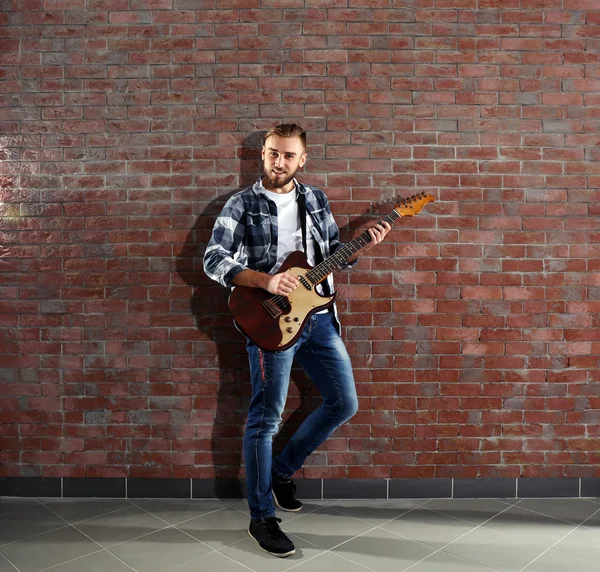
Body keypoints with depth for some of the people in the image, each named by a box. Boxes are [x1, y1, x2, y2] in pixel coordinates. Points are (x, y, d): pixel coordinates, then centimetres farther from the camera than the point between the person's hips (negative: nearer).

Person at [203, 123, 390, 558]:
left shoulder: (316, 199, 11)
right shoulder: (242, 205, -4)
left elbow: (334, 254, 16)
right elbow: (214, 260, -12)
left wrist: (364, 246, -3)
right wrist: (266, 280, -23)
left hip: (318, 316, 6)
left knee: (345, 403, 11)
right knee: (266, 418, 0)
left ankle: (283, 470, 30)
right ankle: (262, 518, 17)